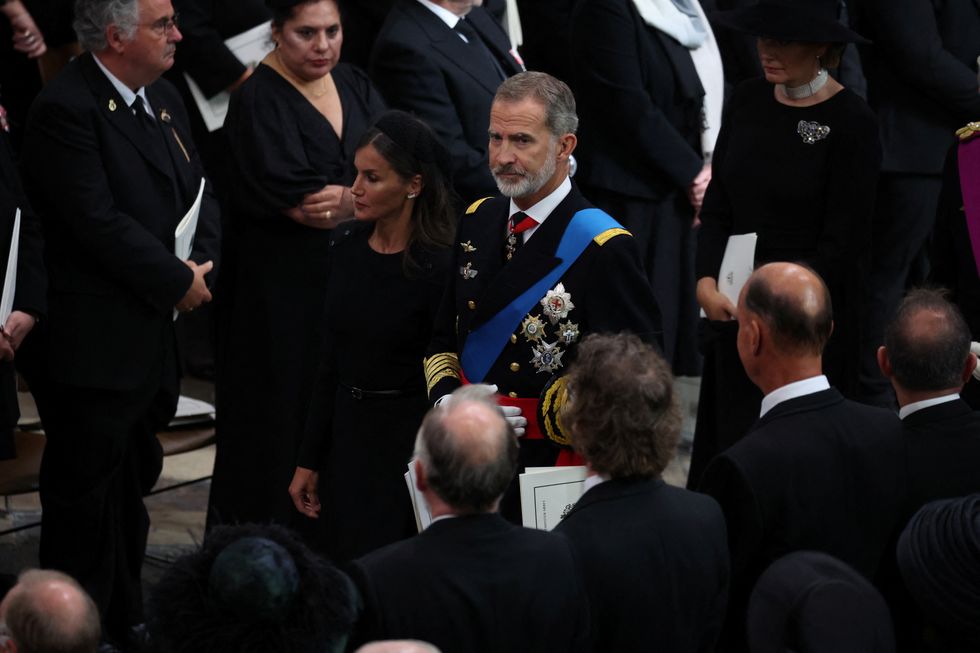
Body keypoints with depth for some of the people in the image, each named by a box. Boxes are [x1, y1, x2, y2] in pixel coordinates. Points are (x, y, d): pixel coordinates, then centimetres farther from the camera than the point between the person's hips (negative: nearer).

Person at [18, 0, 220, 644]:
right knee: (84, 494, 0)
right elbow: (98, 222, -23)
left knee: (131, 486, 18)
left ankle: (126, 623, 29)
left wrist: (204, 262, -6)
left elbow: (199, 193, 14)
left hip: (150, 340, 9)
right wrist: (179, 282, -15)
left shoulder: (164, 99, 11)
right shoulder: (66, 109, -18)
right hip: (91, 344, -9)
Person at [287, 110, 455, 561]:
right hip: (347, 435, 6)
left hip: (409, 443, -6)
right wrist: (309, 460, 11)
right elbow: (332, 360, 10)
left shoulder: (437, 266, -15)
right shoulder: (347, 247, 3)